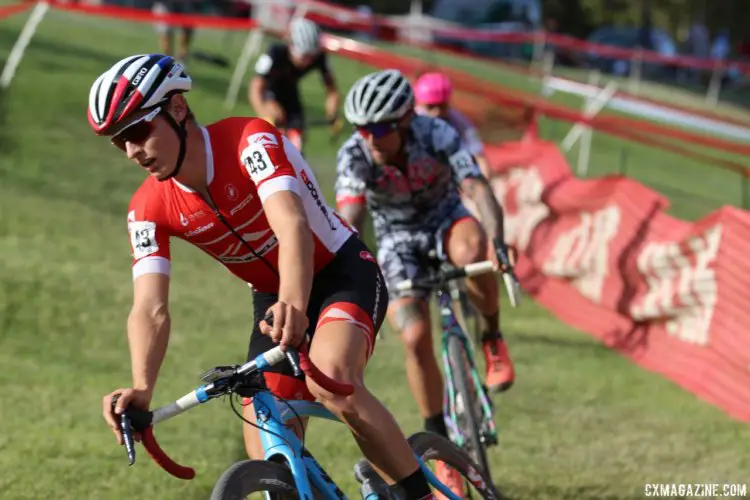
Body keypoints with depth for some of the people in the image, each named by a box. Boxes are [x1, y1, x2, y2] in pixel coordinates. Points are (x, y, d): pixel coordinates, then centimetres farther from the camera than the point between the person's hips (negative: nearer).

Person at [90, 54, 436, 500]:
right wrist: (142, 389, -42)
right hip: (272, 296, 6)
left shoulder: (250, 140, -26)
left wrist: (295, 305, -62)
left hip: (344, 273, -6)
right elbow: (150, 310, -22)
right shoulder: (148, 210, -12)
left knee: (331, 380, -36)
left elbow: (292, 224, -42)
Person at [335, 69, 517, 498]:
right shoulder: (354, 156, -25)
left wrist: (498, 245, -55)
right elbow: (348, 222, -33)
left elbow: (480, 191, -38)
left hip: (445, 221, -1)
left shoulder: (437, 136, -28)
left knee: (471, 248, -39)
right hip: (398, 241, 1)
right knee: (416, 339, -17)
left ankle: (493, 339, -12)